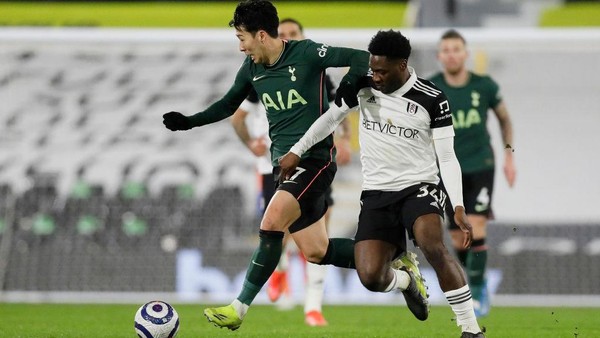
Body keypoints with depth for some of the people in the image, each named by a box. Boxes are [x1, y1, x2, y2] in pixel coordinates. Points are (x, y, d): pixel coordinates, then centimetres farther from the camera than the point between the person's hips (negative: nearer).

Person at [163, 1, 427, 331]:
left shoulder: (306, 53, -13)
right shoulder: (252, 68, 6)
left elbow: (361, 59, -15)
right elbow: (228, 105, 21)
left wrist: (348, 87, -33)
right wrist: (189, 122, 11)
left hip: (315, 159, -8)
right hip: (284, 164, 8)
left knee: (271, 224, -23)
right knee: (315, 252, 6)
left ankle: (239, 308, -17)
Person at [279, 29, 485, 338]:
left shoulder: (431, 100, -9)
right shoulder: (363, 86, 1)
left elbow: (447, 157, -7)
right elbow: (330, 117, 17)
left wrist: (458, 208, -16)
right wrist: (296, 152, 16)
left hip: (419, 187, -3)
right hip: (376, 193, 4)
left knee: (432, 246, -34)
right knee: (371, 278, -12)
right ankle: (400, 264, 28)